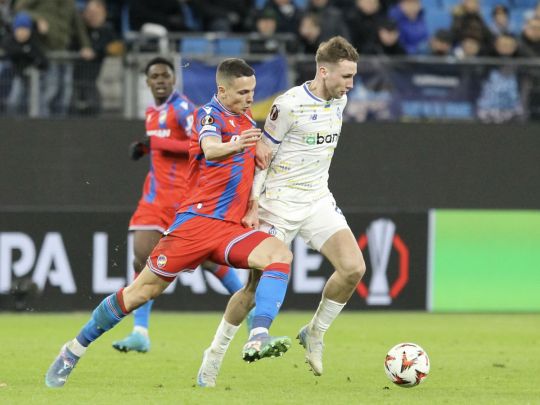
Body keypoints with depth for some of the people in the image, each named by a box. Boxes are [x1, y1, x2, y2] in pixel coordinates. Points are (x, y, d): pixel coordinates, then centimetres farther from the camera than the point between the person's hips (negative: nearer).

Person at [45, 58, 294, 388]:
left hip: (231, 227, 6)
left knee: (280, 254, -22)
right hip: (196, 221, -6)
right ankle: (74, 350, 12)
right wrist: (235, 146, -50)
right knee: (144, 290, -4)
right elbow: (210, 150, -29)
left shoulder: (248, 122, 17)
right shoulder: (210, 114, -5)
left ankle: (258, 340, -35)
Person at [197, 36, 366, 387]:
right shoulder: (290, 105, -17)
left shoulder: (339, 101, 4)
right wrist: (253, 204, -15)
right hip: (279, 206, -6)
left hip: (318, 201, 6)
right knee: (260, 283, -4)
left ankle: (315, 334, 7)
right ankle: (215, 354, 13)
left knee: (354, 268, -14)